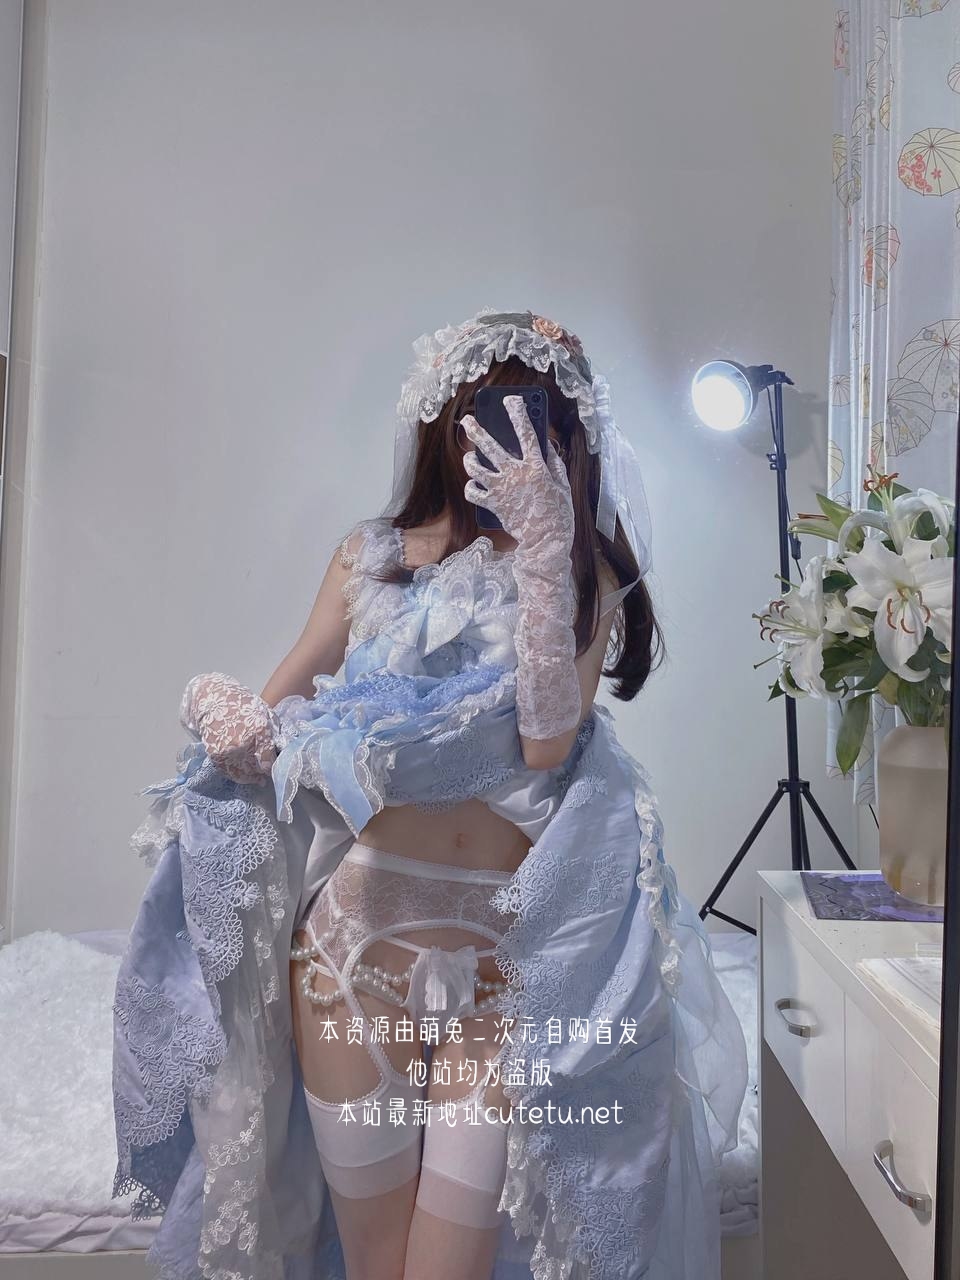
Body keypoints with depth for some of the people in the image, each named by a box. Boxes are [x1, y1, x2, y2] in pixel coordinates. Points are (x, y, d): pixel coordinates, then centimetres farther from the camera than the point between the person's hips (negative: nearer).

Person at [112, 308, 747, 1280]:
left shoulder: (585, 570, 3)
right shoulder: (373, 551, 7)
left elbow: (547, 743, -13)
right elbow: (277, 705, 10)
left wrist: (542, 547, -17)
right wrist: (227, 722, -13)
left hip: (515, 945, -1)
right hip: (361, 921, 1)